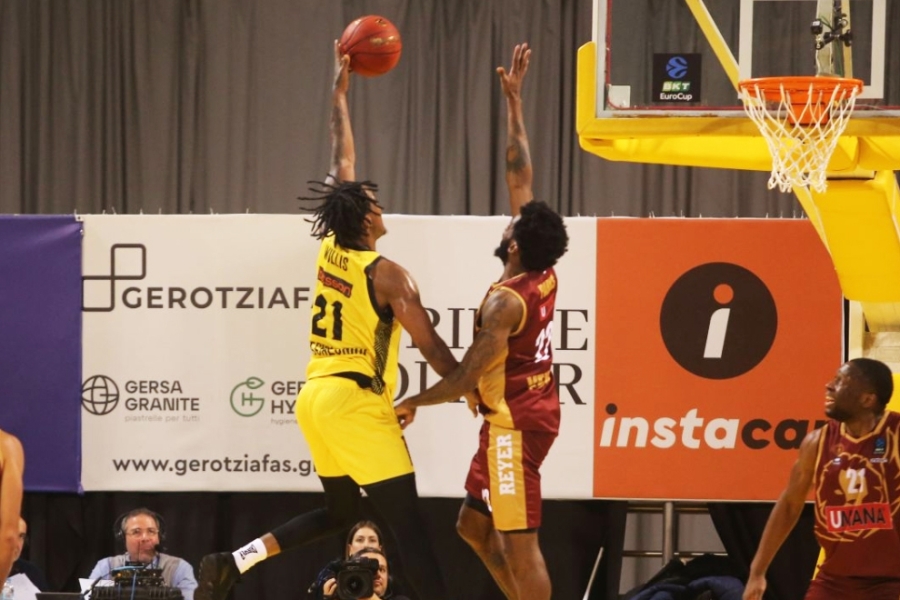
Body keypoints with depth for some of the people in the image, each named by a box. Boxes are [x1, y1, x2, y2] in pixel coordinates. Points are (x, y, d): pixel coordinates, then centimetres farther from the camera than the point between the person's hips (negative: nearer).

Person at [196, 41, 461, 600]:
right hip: (358, 402, -8)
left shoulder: (330, 250, 8)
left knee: (341, 509, 19)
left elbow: (341, 167, 20)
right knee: (408, 522, -8)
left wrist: (340, 93, 26)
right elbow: (432, 348, -10)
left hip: (316, 396, 8)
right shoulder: (388, 275, -11)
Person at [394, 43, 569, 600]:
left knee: (520, 541, -7)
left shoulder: (505, 303, -22)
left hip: (514, 422, -10)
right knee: (474, 523, 17)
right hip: (535, 412, 10)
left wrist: (413, 403, -5)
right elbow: (520, 177, 6)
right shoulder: (545, 276, 1)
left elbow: (466, 377, -20)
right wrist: (514, 101, 10)